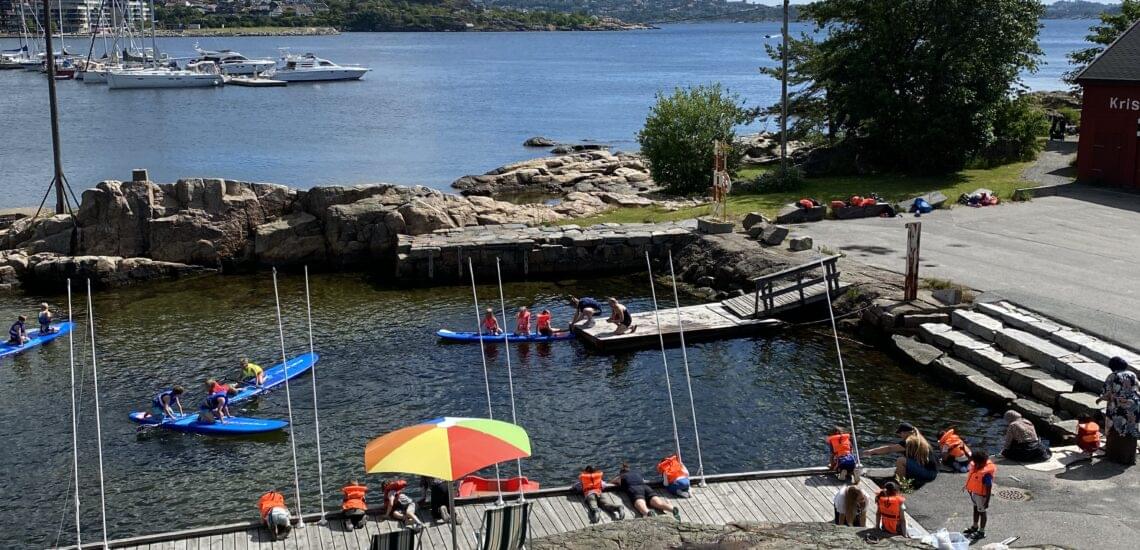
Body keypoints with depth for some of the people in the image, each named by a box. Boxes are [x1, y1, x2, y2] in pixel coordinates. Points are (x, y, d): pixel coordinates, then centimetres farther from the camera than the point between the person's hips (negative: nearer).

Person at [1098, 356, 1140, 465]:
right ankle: (1129, 458, 17)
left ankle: (1114, 455, 18)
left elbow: (1107, 394, -9)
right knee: (1131, 432, 11)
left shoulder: (1111, 377, -7)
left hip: (1117, 408, -3)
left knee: (1115, 432, 10)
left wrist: (1100, 398, 11)